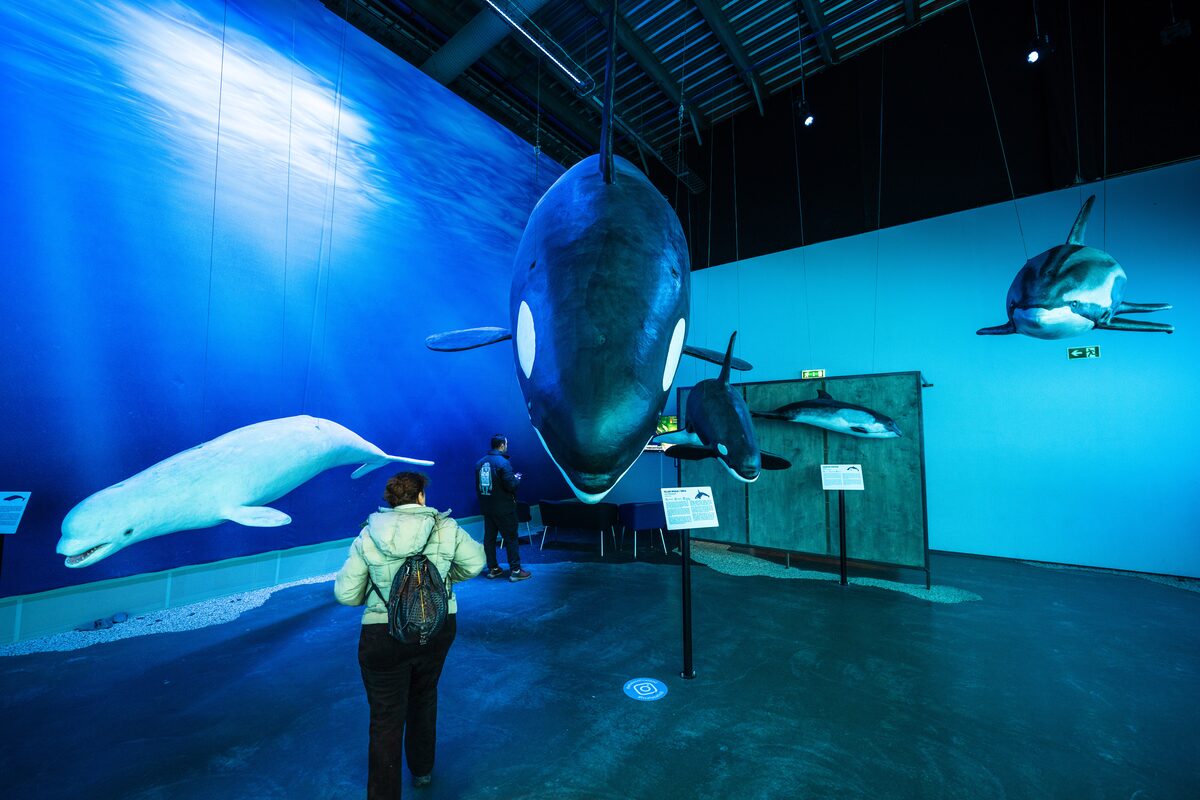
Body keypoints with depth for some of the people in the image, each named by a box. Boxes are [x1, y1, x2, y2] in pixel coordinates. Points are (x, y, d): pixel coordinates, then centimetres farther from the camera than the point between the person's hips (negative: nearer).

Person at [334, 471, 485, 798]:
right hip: (438, 630, 3)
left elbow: (346, 593, -6)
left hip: (385, 638, -2)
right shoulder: (446, 528, -10)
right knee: (424, 697, 27)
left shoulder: (367, 537, -10)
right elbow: (474, 562, 0)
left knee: (386, 719, 12)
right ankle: (422, 771, 47)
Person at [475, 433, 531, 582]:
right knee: (511, 538, 1)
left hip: (486, 507, 7)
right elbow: (511, 485, -19)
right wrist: (517, 478, 0)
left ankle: (492, 568, 22)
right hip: (503, 508, -7)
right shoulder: (502, 462, -17)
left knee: (489, 537, 13)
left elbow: (478, 485, 12)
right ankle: (515, 571, 4)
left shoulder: (480, 463, 4)